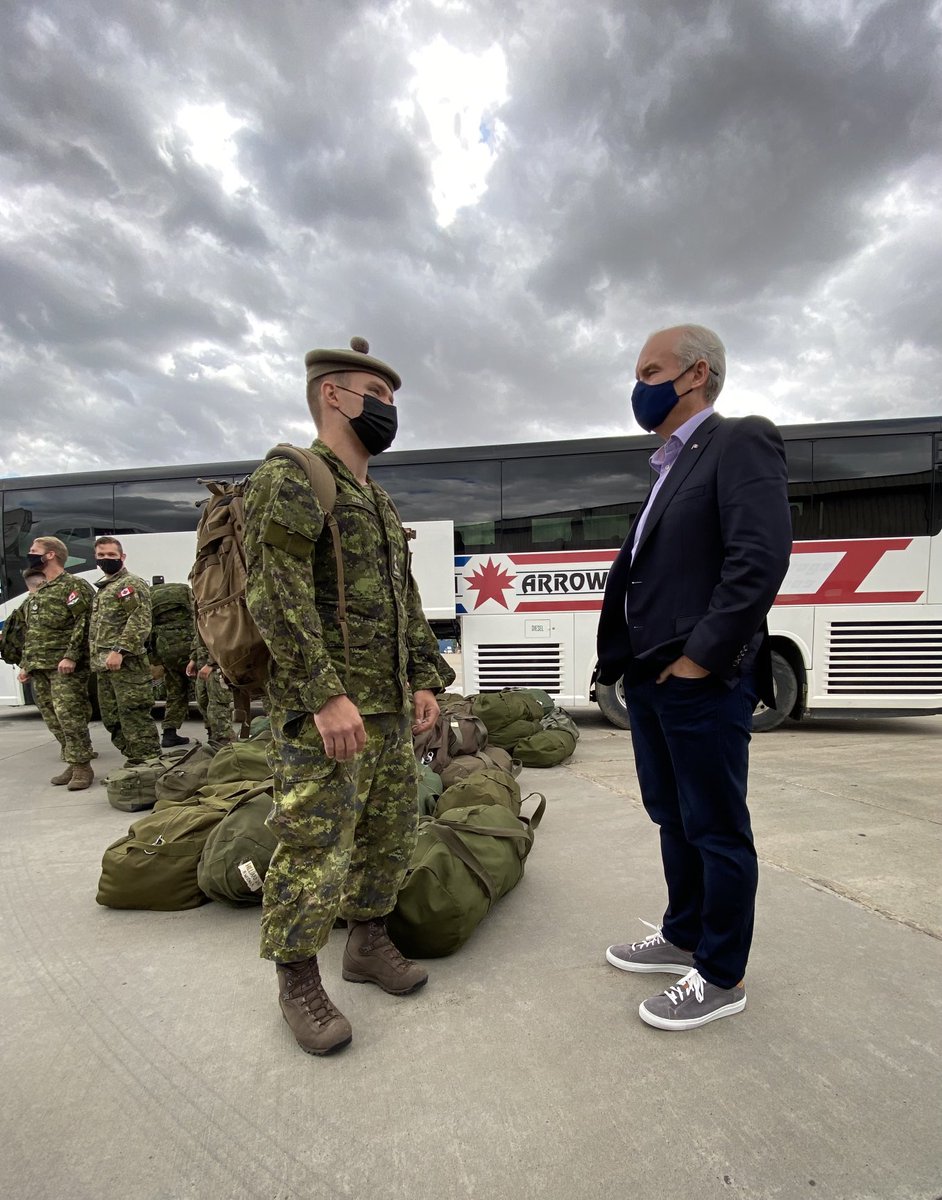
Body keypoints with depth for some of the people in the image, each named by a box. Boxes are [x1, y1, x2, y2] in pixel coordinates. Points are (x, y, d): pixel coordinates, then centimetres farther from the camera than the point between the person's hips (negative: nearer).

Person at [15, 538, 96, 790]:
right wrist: (25, 664, 20)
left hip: (65, 667, -8)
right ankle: (72, 763, 18)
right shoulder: (37, 592, 21)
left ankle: (82, 767, -2)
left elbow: (84, 623, -15)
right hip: (39, 668, 9)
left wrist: (70, 656, -23)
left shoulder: (74, 586, -6)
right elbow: (31, 632, 24)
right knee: (52, 720, 9)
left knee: (69, 717, -10)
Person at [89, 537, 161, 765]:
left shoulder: (131, 584, -5)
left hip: (127, 664, -10)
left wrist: (119, 650, -25)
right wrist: (96, 658, 19)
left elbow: (139, 621, -18)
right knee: (111, 718, 13)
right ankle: (133, 760, 22)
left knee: (134, 716, -10)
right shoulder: (102, 589, 24)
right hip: (104, 666, 10)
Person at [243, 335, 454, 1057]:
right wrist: (326, 694, -23)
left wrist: (424, 681, 12)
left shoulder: (381, 504, 19)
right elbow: (276, 597, -19)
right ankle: (299, 984, 22)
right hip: (323, 713, -9)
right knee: (315, 850, 1)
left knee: (391, 835, 17)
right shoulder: (290, 480, -8)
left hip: (391, 709, 9)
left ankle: (370, 944, 36)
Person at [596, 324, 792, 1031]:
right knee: (674, 819, 20)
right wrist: (634, 665, 10)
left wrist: (699, 657, -19)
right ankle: (684, 936, 39)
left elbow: (761, 558, -21)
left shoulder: (742, 441, -8)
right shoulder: (669, 467, 19)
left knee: (716, 831, 7)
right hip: (651, 681, 9)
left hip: (701, 684, -9)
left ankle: (721, 977, 25)